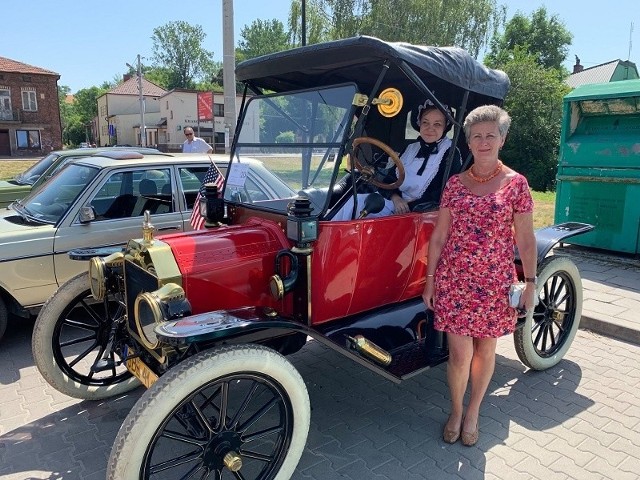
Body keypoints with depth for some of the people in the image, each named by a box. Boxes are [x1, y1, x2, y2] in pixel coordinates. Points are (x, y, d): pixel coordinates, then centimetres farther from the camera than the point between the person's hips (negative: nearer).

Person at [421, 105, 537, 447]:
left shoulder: (515, 183, -2)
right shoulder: (455, 184, 3)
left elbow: (525, 239, -1)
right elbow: (438, 236, 4)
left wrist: (530, 283, -4)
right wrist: (430, 279, 4)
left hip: (495, 282, 0)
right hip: (453, 279, 1)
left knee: (485, 349, 13)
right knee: (459, 353, 2)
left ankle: (472, 413, 34)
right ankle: (455, 412, 28)